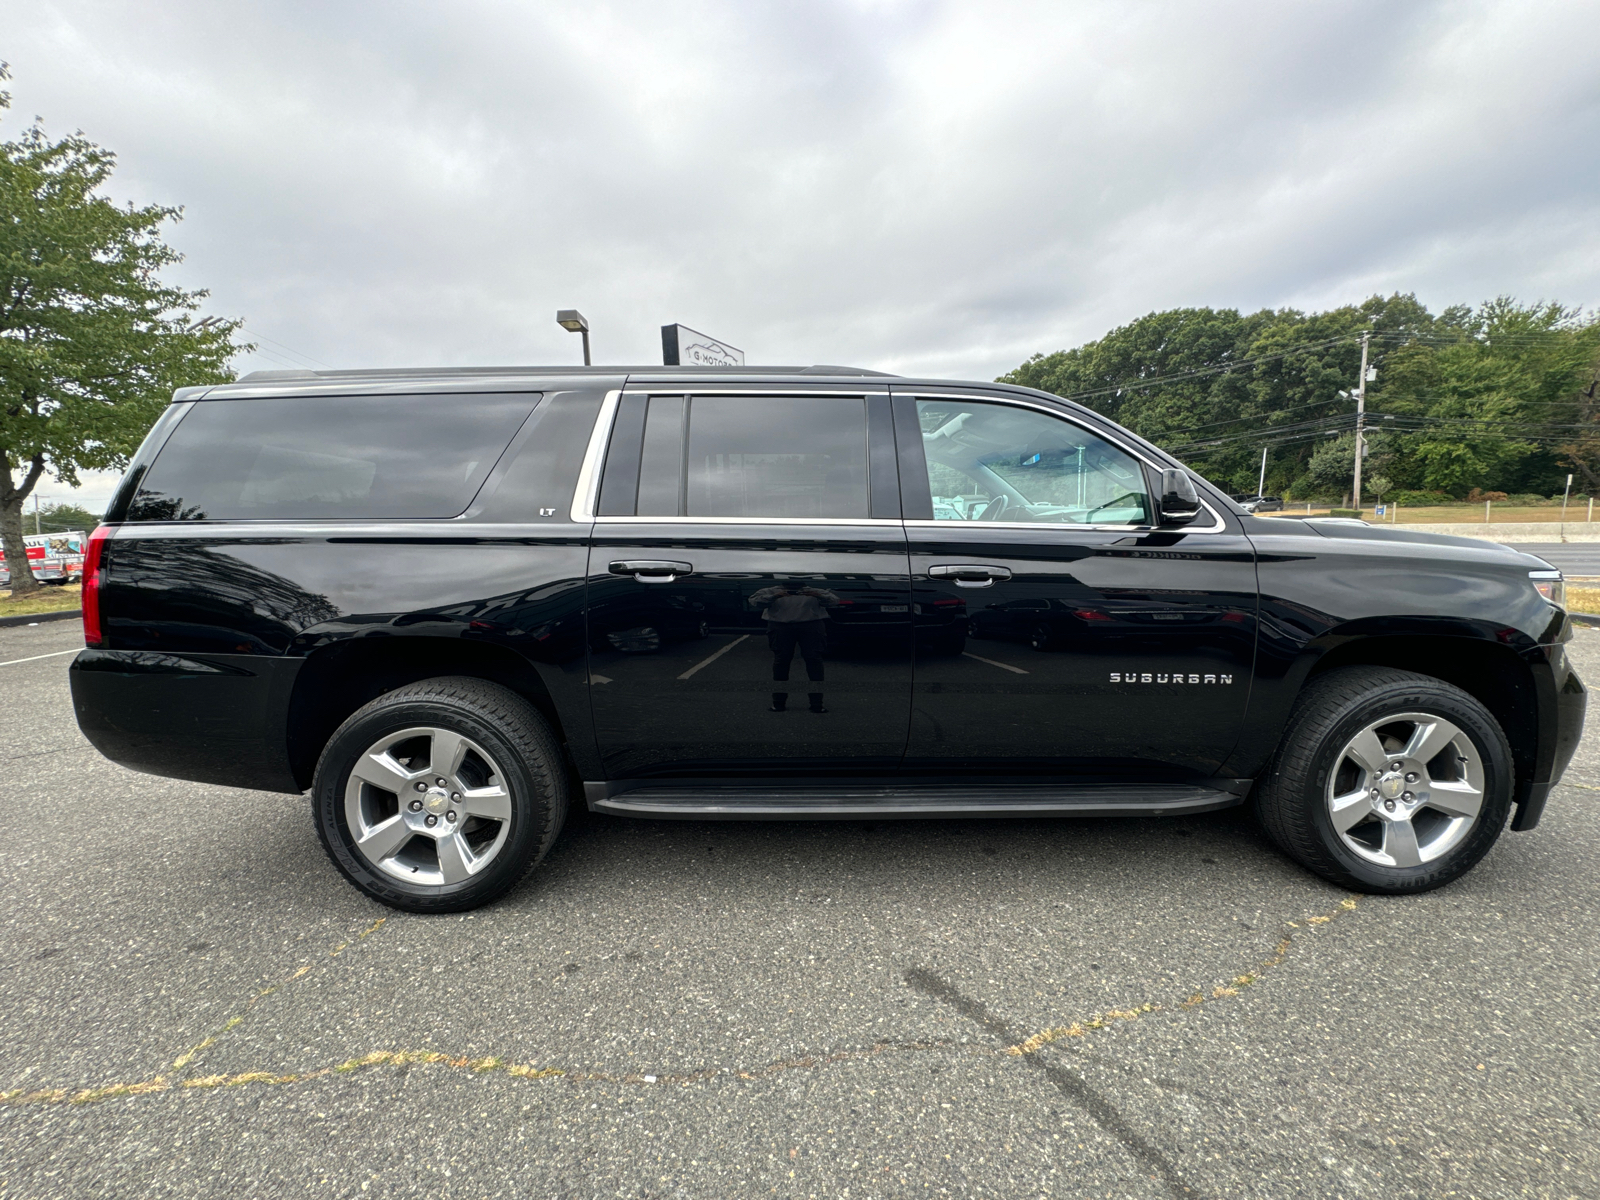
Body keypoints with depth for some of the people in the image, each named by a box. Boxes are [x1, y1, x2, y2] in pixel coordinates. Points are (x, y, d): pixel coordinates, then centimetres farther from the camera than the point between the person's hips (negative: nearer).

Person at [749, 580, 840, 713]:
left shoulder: (817, 592, 22)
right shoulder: (770, 592, 20)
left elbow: (834, 600, 10)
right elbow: (755, 601, 4)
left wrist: (819, 596, -9)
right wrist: (774, 597, -11)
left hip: (811, 626, 0)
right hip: (780, 626, 0)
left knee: (814, 659, -7)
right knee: (781, 660, -3)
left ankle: (817, 703, -6)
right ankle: (778, 702, 2)